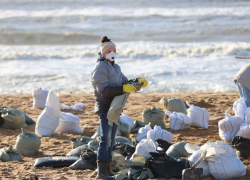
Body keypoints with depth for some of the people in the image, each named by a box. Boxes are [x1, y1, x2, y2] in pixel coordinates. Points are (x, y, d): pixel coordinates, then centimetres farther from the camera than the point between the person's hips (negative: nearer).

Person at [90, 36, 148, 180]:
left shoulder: (115, 67, 19)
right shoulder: (100, 68, -11)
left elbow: (124, 82, 20)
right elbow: (104, 90, -21)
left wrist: (138, 82, 1)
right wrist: (123, 89, -29)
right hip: (105, 107, -10)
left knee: (111, 141, 12)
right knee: (106, 140, -14)